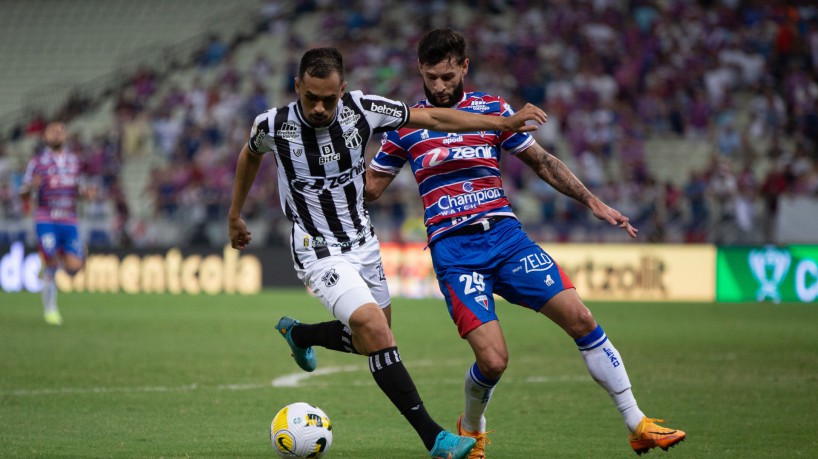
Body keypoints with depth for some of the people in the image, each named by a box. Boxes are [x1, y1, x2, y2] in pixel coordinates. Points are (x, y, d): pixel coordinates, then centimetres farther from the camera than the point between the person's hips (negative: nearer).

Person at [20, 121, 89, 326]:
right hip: (46, 220, -3)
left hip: (69, 222, 3)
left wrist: (85, 192, 0)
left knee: (73, 268, -6)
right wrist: (31, 187, -21)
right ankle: (50, 309, 5)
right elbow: (24, 194, 2)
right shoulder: (37, 162, 1)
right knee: (51, 267, -11)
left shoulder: (74, 161, 12)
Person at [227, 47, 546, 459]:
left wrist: (504, 123, -9)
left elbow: (433, 119, -6)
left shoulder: (361, 109, -14)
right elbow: (250, 155, 8)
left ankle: (297, 334, 46)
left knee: (371, 339, 17)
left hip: (362, 241, 5)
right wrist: (235, 216, 19)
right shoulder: (273, 126, -16)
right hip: (319, 251, -5)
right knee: (376, 332, -22)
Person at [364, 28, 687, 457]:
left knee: (580, 319, -10)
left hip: (504, 234, 2)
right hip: (452, 249, -2)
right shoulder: (405, 122, 6)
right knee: (492, 359, -16)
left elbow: (541, 161, 15)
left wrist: (594, 203, 9)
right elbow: (369, 186, 13)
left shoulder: (492, 109, 9)